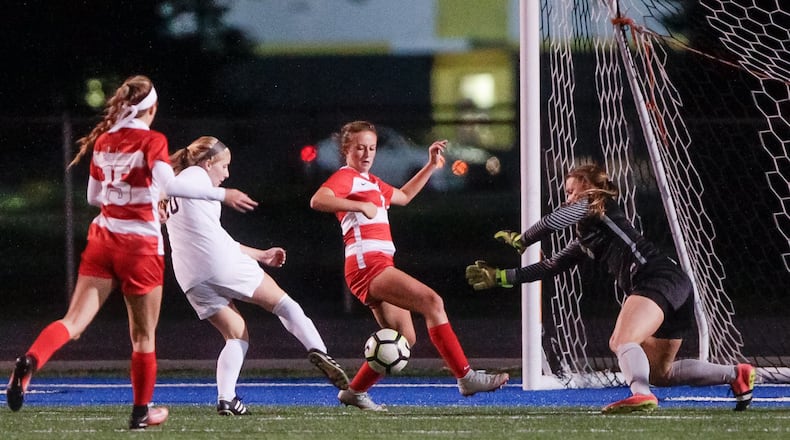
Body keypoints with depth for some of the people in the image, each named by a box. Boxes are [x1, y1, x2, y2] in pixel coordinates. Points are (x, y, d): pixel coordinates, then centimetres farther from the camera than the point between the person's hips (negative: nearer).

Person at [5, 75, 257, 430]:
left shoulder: (102, 141, 8)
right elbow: (169, 184, -23)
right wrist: (223, 195, -21)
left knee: (74, 321, -3)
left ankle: (29, 362, -31)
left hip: (103, 239, 4)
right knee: (144, 334, 11)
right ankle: (141, 412, 19)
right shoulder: (151, 141, -9)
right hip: (141, 246, -4)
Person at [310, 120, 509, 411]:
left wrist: (431, 166, 35)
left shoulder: (370, 181, 25)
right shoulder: (345, 177, -3)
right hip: (366, 264, -10)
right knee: (432, 301, -20)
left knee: (404, 338, 7)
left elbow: (403, 196, 41)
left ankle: (354, 392, 15)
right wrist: (361, 205, -27)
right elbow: (318, 201, -22)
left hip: (380, 265, 10)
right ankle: (466, 377, -24)